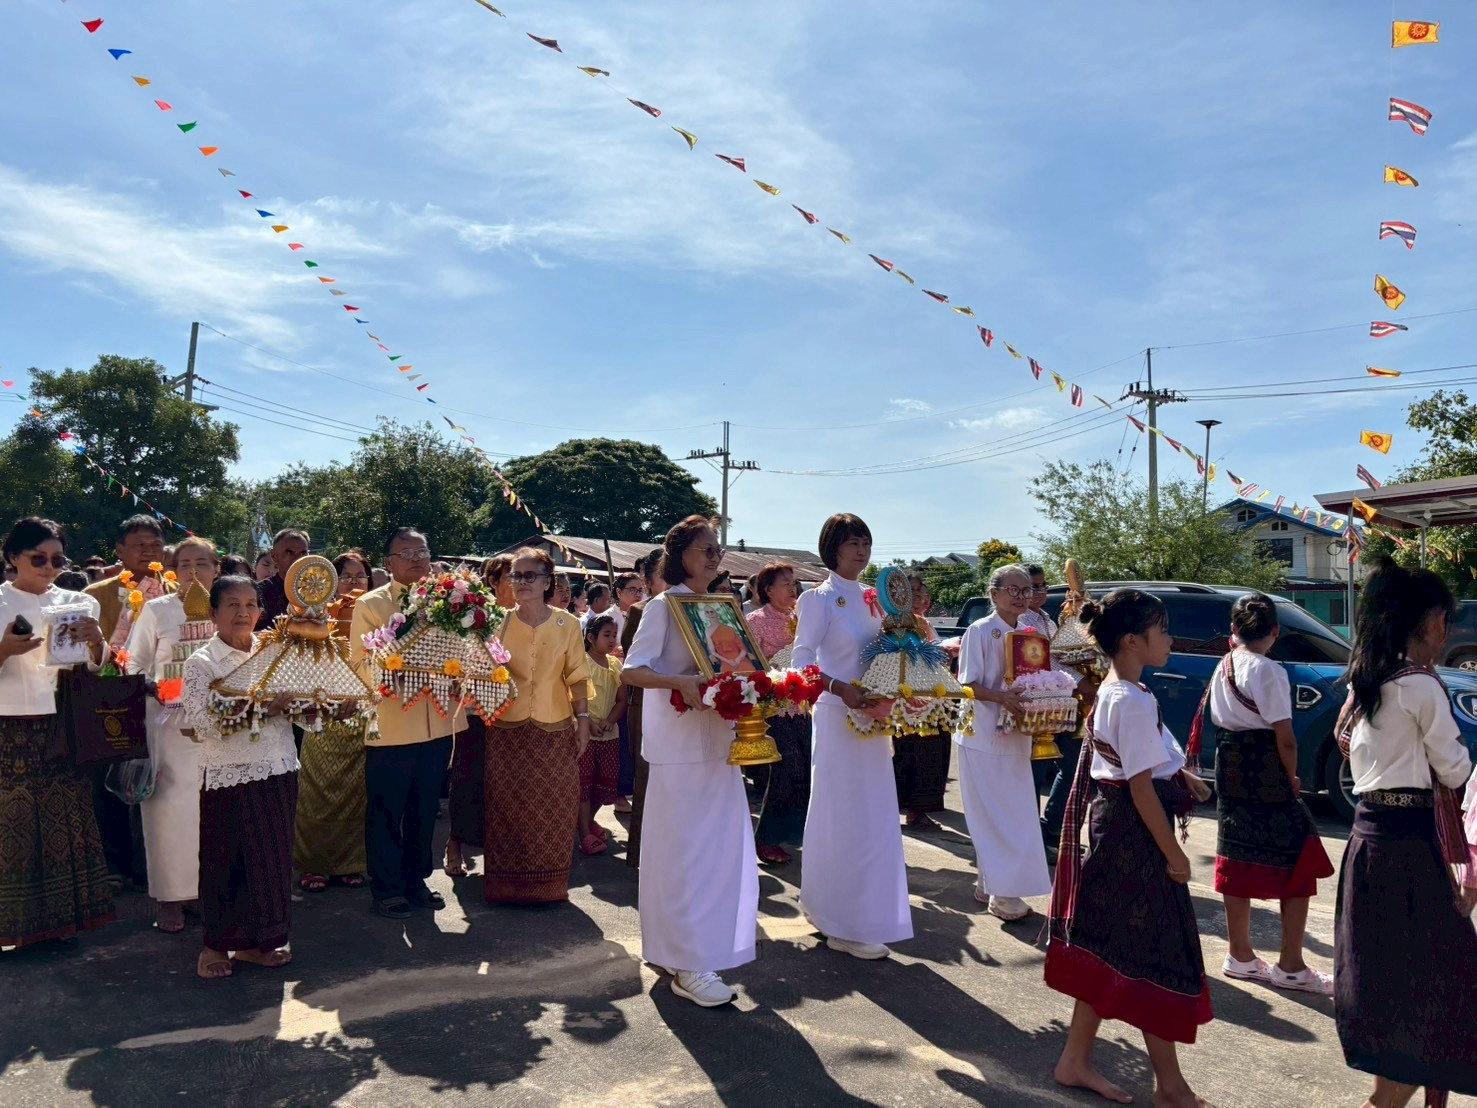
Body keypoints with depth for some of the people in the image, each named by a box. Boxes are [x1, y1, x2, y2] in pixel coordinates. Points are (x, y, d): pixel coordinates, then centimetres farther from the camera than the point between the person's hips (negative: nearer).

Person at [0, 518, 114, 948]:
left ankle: (63, 914, 16)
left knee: (66, 819, 5)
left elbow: (96, 671, 7)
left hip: (63, 728, 2)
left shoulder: (75, 603, 6)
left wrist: (97, 641, -13)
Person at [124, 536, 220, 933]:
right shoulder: (156, 610, 5)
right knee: (169, 807, -3)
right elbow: (135, 666, 5)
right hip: (168, 724, -1)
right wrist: (149, 686, -13)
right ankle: (171, 898, 10)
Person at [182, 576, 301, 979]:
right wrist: (262, 708, -24)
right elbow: (203, 724, -16)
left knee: (273, 856, 9)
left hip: (278, 771, 4)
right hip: (228, 777, -4)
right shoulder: (201, 663, -4)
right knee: (225, 860, 4)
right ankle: (217, 944, 22)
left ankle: (255, 941, 23)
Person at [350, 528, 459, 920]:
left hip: (437, 724, 4)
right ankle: (386, 888, 20)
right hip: (390, 726, -3)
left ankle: (416, 880, 30)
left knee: (424, 811, 15)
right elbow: (359, 664, -5)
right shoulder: (370, 605, -1)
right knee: (386, 813, 6)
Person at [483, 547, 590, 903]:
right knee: (509, 807, 7)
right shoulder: (499, 623, 0)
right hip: (508, 730, 1)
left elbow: (577, 677, 0)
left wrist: (583, 720, -3)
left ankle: (548, 883, 20)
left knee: (552, 808, 5)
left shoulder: (567, 625, -2)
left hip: (555, 730, 0)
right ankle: (508, 883, 21)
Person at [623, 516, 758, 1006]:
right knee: (685, 850, -3)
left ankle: (698, 948, 25)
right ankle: (687, 966, 6)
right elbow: (630, 670, -14)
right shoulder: (663, 606, -6)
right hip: (680, 745, -7)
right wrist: (681, 683, -29)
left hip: (719, 741, 7)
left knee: (720, 847, 11)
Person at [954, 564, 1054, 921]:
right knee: (993, 817, -2)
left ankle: (989, 884, 24)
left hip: (1016, 737, 7)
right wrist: (1002, 698, -28)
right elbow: (968, 685, -13)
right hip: (984, 735, -7)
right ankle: (1000, 891, 6)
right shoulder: (980, 631, -9)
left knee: (1014, 815, 11)